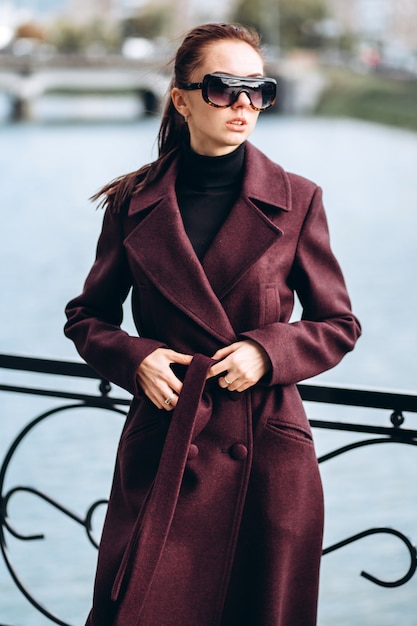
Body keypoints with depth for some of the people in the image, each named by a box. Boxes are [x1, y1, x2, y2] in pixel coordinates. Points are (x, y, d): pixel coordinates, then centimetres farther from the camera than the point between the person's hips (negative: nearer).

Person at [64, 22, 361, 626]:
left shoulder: (296, 201, 1)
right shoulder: (135, 202, 4)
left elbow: (338, 324, 7)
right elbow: (88, 316, 12)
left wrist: (266, 351, -11)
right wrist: (135, 357, -8)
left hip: (267, 449, 0)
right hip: (162, 447, 1)